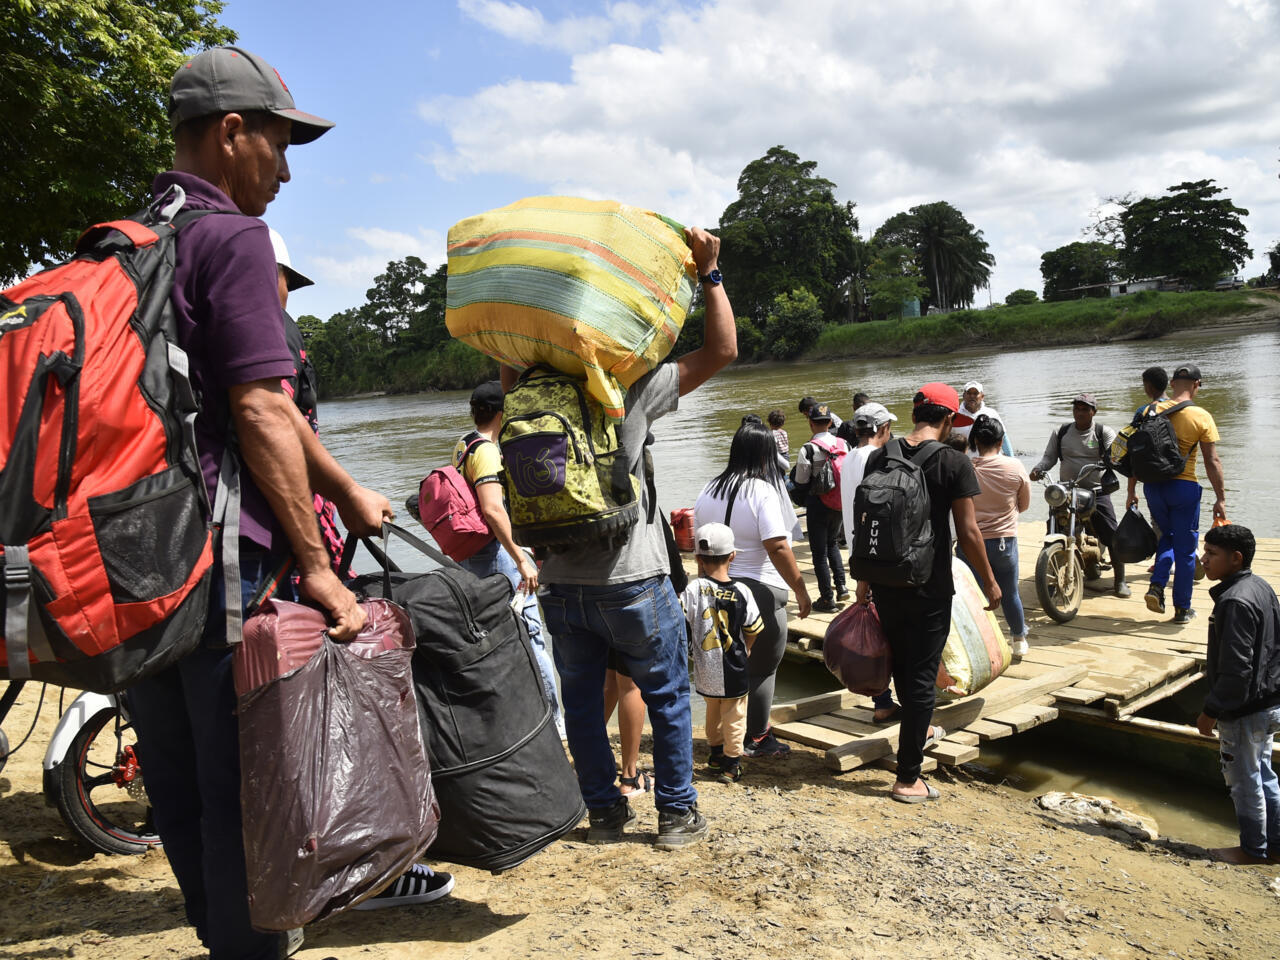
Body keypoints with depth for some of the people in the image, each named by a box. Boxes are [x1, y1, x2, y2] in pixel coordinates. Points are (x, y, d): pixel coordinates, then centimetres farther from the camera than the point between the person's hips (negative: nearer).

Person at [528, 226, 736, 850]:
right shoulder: (631, 391, -10)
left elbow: (509, 364, 25)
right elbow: (722, 350, -6)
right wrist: (709, 272, -1)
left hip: (559, 583, 4)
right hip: (630, 580, -3)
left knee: (580, 699, 16)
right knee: (667, 697, 12)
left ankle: (603, 811, 26)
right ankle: (677, 814, 20)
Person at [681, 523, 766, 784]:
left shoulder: (693, 589, -12)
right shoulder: (741, 592, -10)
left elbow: (681, 625, -10)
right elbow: (753, 630, -1)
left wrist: (690, 651, 7)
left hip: (705, 667, 2)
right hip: (733, 669, -2)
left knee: (713, 711, 22)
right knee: (734, 715, 10)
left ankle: (716, 752, 37)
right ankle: (732, 763, 14)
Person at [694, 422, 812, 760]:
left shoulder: (709, 490, 7)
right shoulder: (763, 491, -14)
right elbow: (777, 547, -20)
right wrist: (800, 590, -13)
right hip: (759, 591, -7)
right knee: (761, 669, 7)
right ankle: (757, 739, 17)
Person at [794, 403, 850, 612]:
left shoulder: (808, 449, -17)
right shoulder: (844, 445, -2)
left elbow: (801, 481, -10)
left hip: (818, 503, -5)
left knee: (819, 551, 5)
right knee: (833, 543, 26)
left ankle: (827, 599, 10)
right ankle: (841, 586, 20)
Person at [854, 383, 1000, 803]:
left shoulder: (879, 458, 1)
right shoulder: (954, 463, -11)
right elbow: (968, 532, -11)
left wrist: (864, 579, 15)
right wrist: (989, 581, 2)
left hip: (885, 583, 5)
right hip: (929, 587, -5)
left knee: (901, 662, 24)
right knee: (922, 674, 4)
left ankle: (920, 729, 49)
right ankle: (908, 778, 8)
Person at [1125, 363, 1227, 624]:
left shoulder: (1150, 411, 1)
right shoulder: (1201, 417, -9)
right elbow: (1212, 462, -8)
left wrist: (1131, 491, 10)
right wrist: (1220, 499, -2)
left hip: (1153, 486, 3)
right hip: (1184, 487, -3)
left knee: (1167, 537, 23)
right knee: (1185, 548, 7)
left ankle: (1157, 586, 4)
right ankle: (1182, 609, 14)